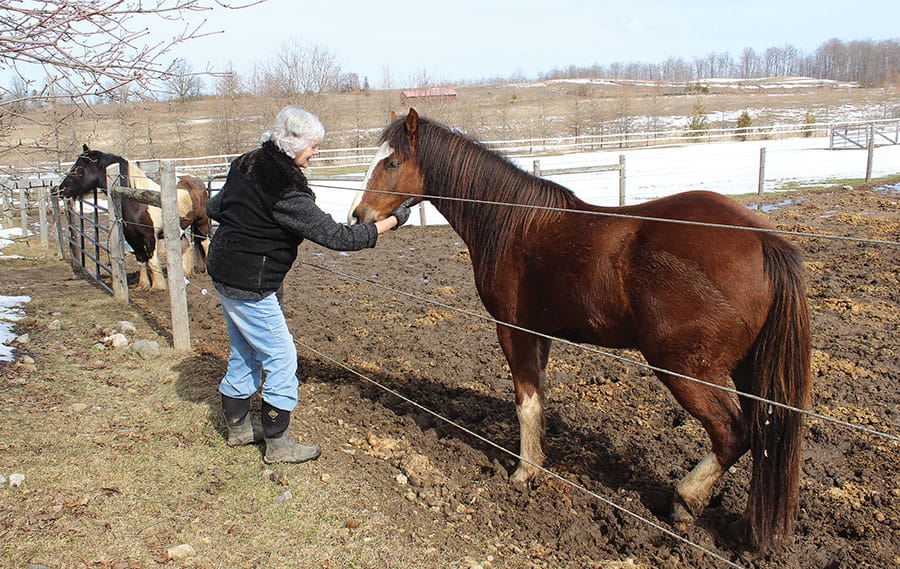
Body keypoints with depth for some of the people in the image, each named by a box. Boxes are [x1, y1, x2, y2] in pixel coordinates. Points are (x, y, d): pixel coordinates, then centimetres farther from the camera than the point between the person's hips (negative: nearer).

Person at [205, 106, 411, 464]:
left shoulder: (247, 165, 4)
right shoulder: (286, 192, -24)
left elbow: (214, 208, 16)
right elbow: (334, 236, -22)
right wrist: (392, 221, -17)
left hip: (224, 271, 10)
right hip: (250, 286, -10)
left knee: (244, 354, 21)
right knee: (281, 357, 2)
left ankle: (238, 427, 36)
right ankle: (277, 444, 13)